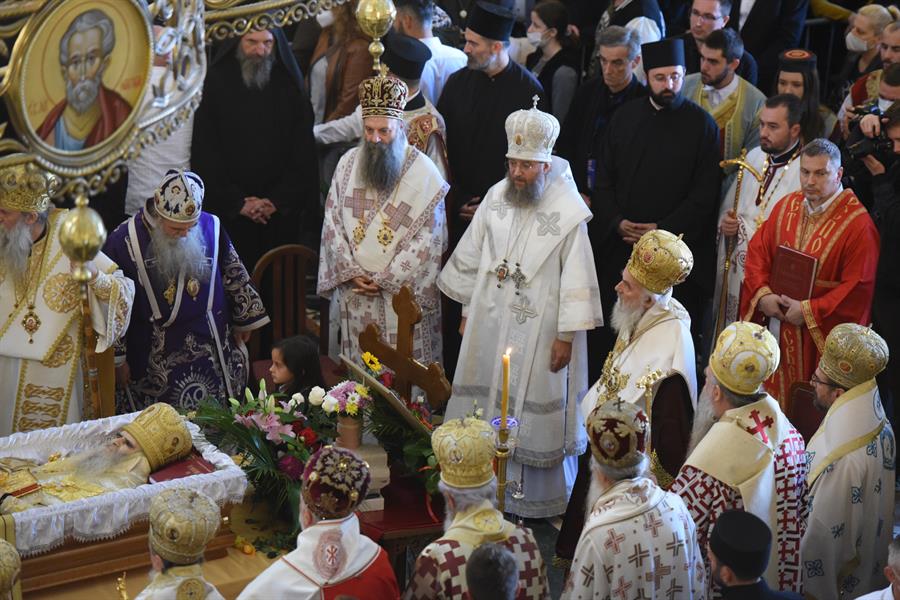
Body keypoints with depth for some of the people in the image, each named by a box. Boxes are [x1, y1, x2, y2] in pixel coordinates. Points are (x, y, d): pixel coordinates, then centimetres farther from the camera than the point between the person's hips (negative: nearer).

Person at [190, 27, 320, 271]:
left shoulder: (289, 86, 6)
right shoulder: (216, 82, 0)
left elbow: (303, 152, 6)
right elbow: (204, 153, -1)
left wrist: (278, 201, -4)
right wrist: (236, 202, -7)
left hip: (281, 217, 2)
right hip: (228, 216, -1)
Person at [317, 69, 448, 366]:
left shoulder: (423, 171, -7)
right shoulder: (348, 163, 4)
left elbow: (427, 240, -9)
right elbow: (332, 222, 5)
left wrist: (384, 280, -11)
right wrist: (350, 272, -6)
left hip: (403, 295, -3)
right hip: (355, 294, 3)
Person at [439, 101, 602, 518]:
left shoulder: (567, 212, -14)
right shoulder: (496, 197, 0)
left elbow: (576, 277, -12)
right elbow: (472, 256, 9)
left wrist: (567, 335, -12)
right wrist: (467, 310, 11)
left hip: (539, 330, -4)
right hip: (490, 323, 5)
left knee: (536, 411, 4)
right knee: (488, 403, 12)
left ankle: (538, 498, 19)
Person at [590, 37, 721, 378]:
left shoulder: (702, 125, -2)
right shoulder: (625, 118, 9)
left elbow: (704, 195, -5)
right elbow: (604, 179, 10)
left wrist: (663, 230, -13)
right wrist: (616, 222, -6)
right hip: (618, 248, 3)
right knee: (606, 337, 6)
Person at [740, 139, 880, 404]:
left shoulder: (857, 224, -14)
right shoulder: (786, 207, 5)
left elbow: (858, 288, -16)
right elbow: (757, 251, 9)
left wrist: (809, 311, -18)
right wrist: (762, 294, -8)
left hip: (824, 337, -5)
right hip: (778, 327, 5)